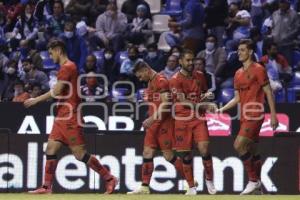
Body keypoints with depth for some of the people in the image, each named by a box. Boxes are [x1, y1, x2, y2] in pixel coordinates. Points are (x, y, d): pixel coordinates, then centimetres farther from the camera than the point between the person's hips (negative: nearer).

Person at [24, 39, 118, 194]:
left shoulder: (68, 67, -12)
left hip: (70, 117, -10)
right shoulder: (65, 67, 18)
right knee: (51, 149, 5)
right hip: (62, 117, 10)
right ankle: (46, 187, 6)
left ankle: (109, 178, -4)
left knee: (80, 154, -10)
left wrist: (36, 100, -10)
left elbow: (56, 91, -17)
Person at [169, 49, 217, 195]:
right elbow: (183, 102, -15)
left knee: (204, 149, -13)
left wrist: (206, 97, 6)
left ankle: (209, 180, 5)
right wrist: (202, 105, -18)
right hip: (182, 120, -3)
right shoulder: (175, 80, -6)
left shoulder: (199, 76, 10)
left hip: (199, 118, 3)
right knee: (186, 154, 1)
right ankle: (191, 187, 12)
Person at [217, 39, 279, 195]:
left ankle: (253, 181, -9)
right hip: (245, 116, 8)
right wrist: (222, 109, 9)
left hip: (255, 115, -8)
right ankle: (257, 184, 17)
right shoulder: (238, 74, 16)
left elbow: (269, 93, -7)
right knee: (252, 150, 10)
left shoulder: (258, 69, -6)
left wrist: (273, 115, -12)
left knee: (239, 145, -18)